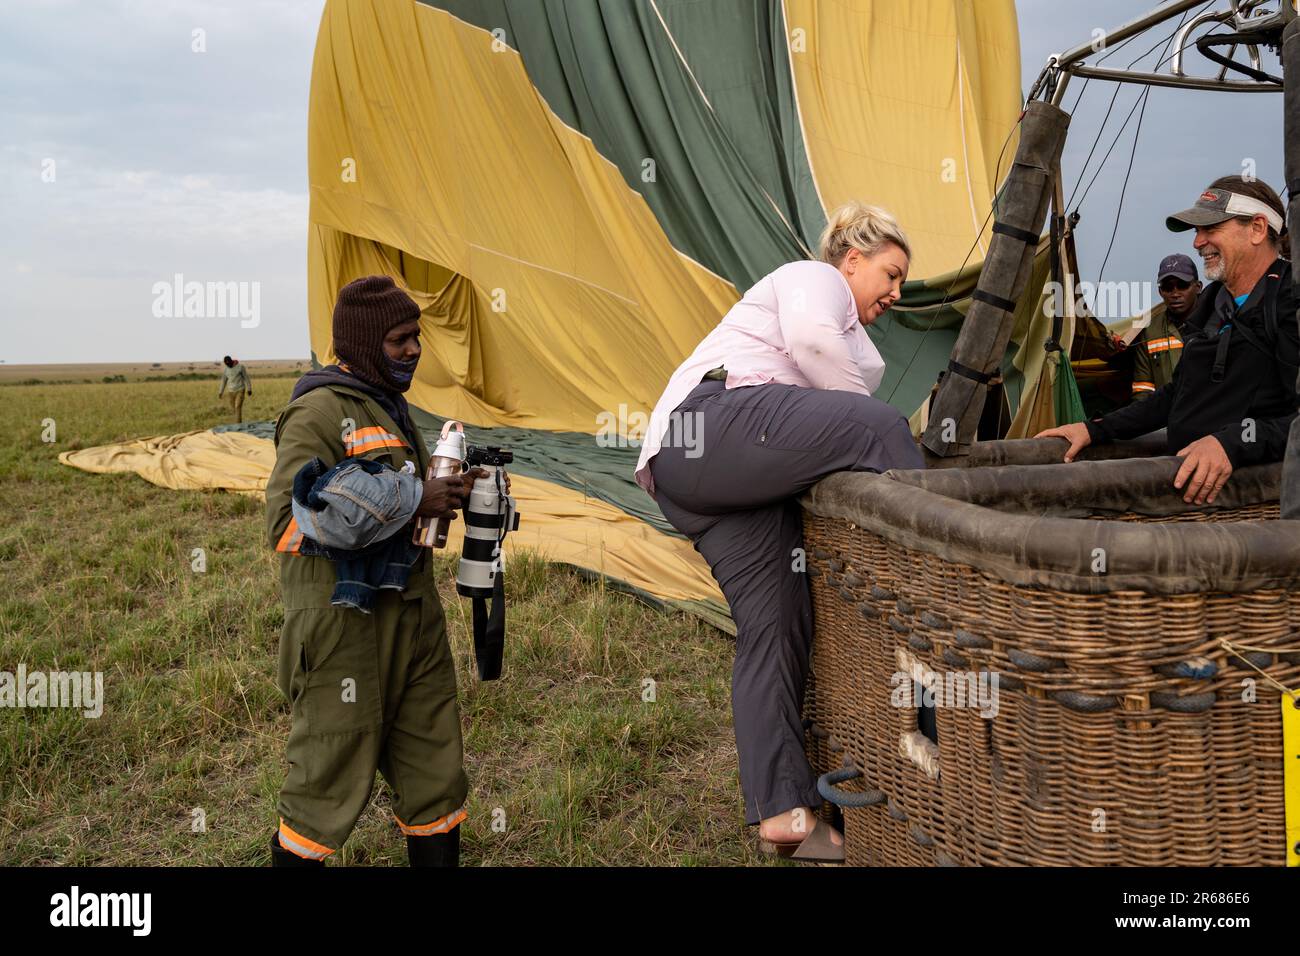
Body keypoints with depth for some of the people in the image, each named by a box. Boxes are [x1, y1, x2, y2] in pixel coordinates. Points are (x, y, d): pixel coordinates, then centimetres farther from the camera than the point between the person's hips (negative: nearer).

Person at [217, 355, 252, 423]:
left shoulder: (240, 367, -8)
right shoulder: (226, 370, 5)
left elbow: (246, 378, -5)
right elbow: (223, 381, 14)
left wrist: (249, 389, -7)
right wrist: (220, 392, 14)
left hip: (240, 390, -5)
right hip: (231, 391, 5)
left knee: (238, 407, -15)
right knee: (233, 408, 7)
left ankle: (238, 425, -17)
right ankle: (239, 421, 29)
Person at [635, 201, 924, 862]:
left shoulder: (841, 321, 38)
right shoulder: (816, 279, 11)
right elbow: (808, 337, -15)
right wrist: (863, 412, -5)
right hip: (715, 420, -10)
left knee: (776, 624, 1)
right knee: (876, 427, -23)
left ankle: (782, 814, 0)